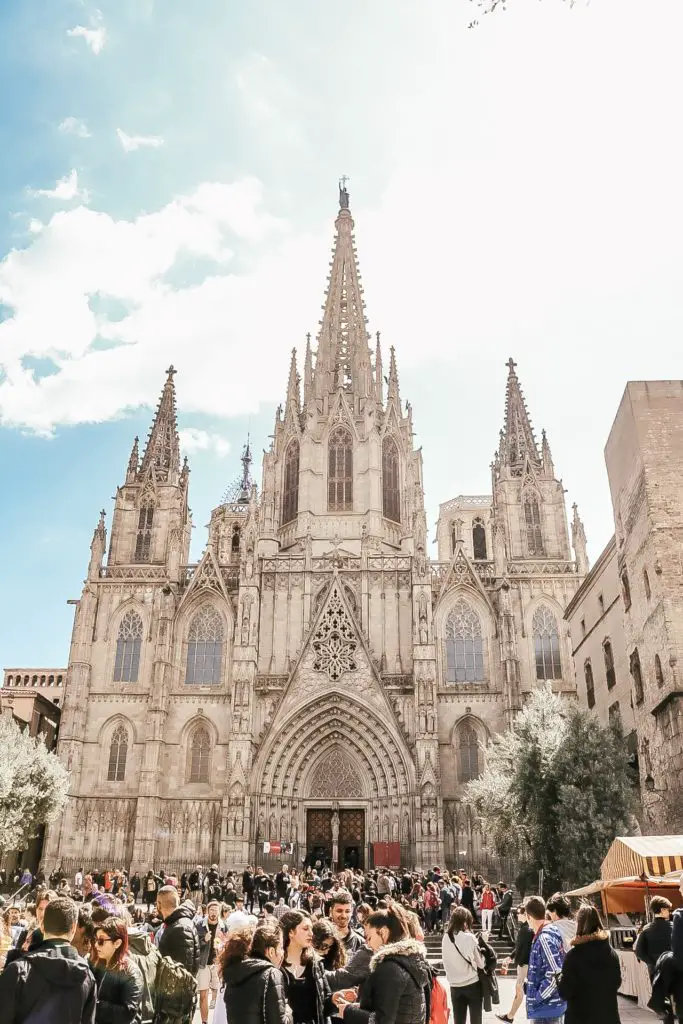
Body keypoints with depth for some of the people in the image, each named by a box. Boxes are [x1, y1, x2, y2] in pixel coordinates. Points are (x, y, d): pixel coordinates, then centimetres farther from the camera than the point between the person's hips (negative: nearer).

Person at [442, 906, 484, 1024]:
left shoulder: (445, 937, -6)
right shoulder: (469, 938, -19)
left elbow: (446, 963, 5)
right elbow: (481, 963, -10)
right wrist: (479, 944, 4)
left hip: (454, 985, 3)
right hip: (472, 984, -3)